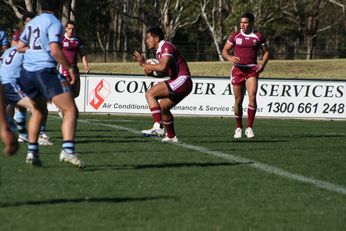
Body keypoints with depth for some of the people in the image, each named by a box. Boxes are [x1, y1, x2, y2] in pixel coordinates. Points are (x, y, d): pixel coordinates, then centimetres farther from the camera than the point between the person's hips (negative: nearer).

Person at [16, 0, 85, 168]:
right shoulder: (54, 23, -5)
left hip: (26, 72, 8)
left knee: (38, 110, 25)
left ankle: (32, 152, 18)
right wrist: (70, 69, -7)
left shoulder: (32, 23, 17)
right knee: (70, 110, -9)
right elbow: (55, 50, -15)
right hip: (45, 71, -7)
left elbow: (20, 46, 23)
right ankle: (67, 150, -28)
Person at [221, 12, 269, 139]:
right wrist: (230, 58, -15)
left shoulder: (258, 37, 5)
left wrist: (262, 64, -6)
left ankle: (249, 127, -13)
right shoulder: (235, 36, 6)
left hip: (252, 70, -1)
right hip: (238, 70, 1)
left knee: (252, 96, -19)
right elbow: (224, 51, 7)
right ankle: (239, 128, 20)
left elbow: (266, 52, 12)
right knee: (238, 100, 3)